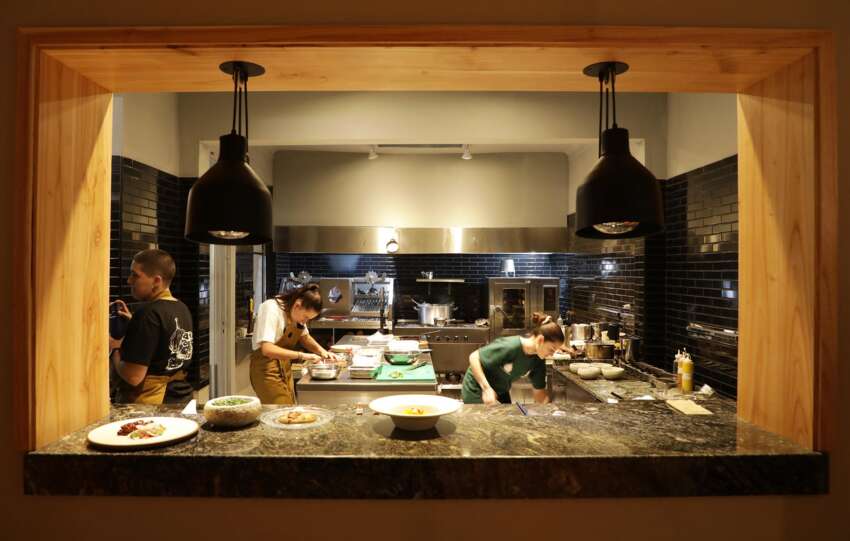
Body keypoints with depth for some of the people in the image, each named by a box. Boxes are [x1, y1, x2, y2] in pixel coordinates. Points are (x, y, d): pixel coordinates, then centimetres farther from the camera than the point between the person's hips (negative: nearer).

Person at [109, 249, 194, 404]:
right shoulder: (182, 309, 3)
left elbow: (133, 377, -24)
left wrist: (114, 349, -7)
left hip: (144, 404, -8)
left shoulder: (149, 313, -22)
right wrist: (134, 321, 11)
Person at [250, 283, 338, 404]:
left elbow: (304, 337, 16)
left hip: (285, 370, 8)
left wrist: (322, 351, -3)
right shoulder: (271, 309, -20)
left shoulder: (297, 311, 2)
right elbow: (267, 349, -29)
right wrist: (301, 355, -31)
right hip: (267, 370, -7)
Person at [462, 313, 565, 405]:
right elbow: (474, 357, -29)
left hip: (501, 392, 7)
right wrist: (487, 388, -36)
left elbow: (539, 392, -1)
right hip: (477, 391, -7)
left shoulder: (538, 361, -10)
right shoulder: (509, 347, -33)